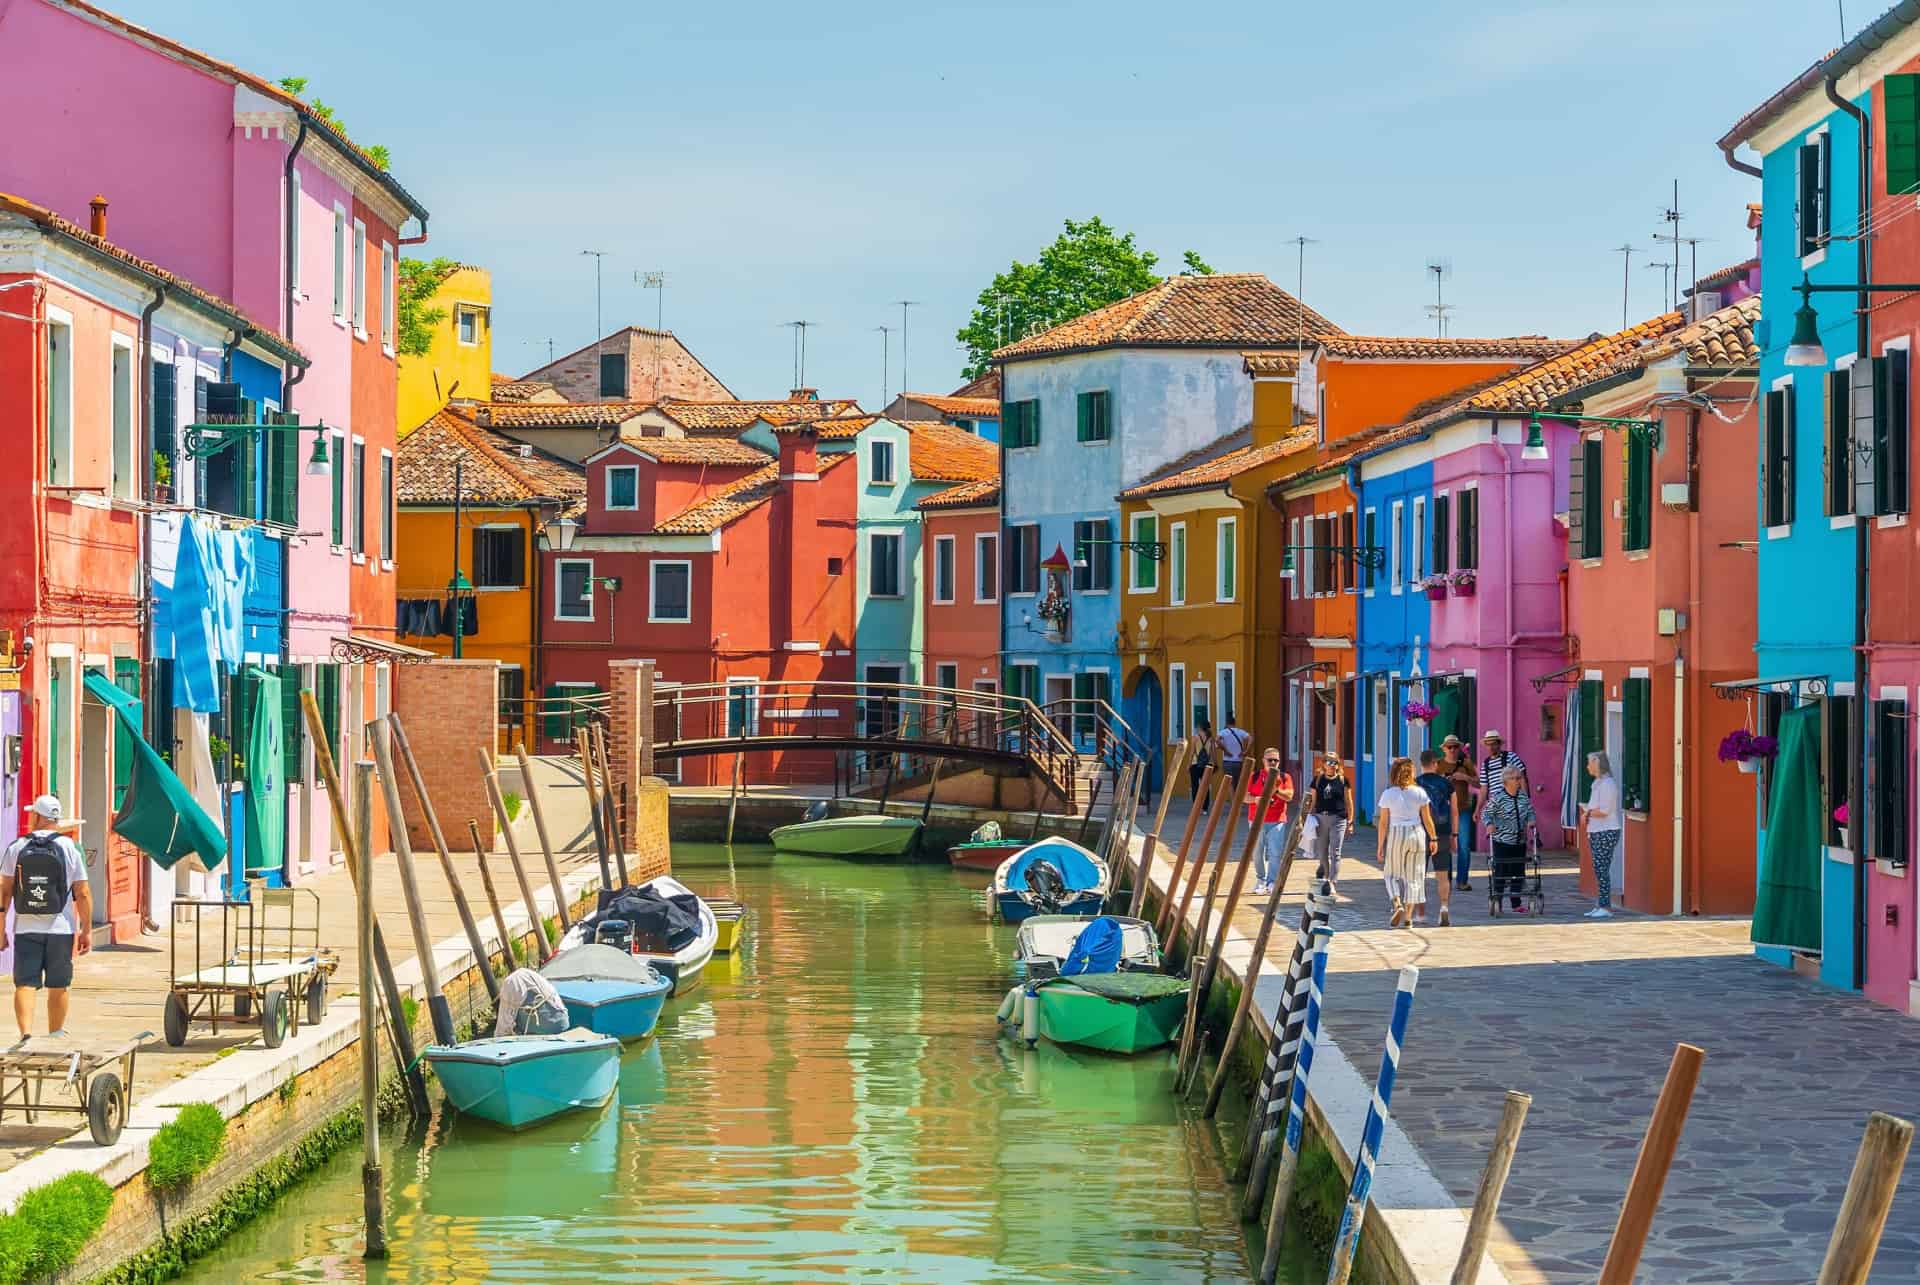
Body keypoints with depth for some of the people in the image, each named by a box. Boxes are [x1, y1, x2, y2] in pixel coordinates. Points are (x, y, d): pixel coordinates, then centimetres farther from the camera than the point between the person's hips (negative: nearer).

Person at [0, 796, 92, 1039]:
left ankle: (26, 1033, -19)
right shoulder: (70, 848, -2)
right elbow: (82, 894, -4)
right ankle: (56, 1037, 21)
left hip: (25, 928, 0)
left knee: (25, 984, 0)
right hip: (60, 928, 0)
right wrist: (86, 930, 3)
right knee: (58, 987, 11)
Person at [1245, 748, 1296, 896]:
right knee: (1258, 853, 6)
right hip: (1257, 821, 1)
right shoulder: (1254, 777, 9)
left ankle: (1272, 882, -6)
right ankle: (1261, 880, 22)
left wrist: (1276, 790, -20)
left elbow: (1289, 796, -3)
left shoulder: (1284, 777, 8)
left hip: (1277, 821, -1)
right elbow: (1244, 796, 2)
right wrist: (1256, 799, -18)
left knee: (1275, 853, -10)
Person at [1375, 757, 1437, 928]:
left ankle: (1397, 905, -14)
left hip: (1395, 835, -2)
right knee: (1413, 876, 8)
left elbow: (1383, 822, -3)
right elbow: (1427, 819, 2)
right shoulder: (1419, 792, 0)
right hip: (1417, 834, 2)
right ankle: (1408, 916, 6)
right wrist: (1433, 839, 13)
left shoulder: (1388, 794, -4)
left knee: (1393, 875, 11)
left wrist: (1380, 845, 2)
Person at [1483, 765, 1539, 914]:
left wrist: (1531, 821, -5)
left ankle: (1516, 904, 16)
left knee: (1518, 873, 9)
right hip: (1502, 841, -6)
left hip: (1520, 841, 6)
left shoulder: (1523, 796, 7)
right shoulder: (1497, 797, -9)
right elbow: (1486, 813, -7)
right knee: (1500, 873, -4)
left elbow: (1530, 811, 15)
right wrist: (1489, 824, -25)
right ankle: (1497, 903, 4)